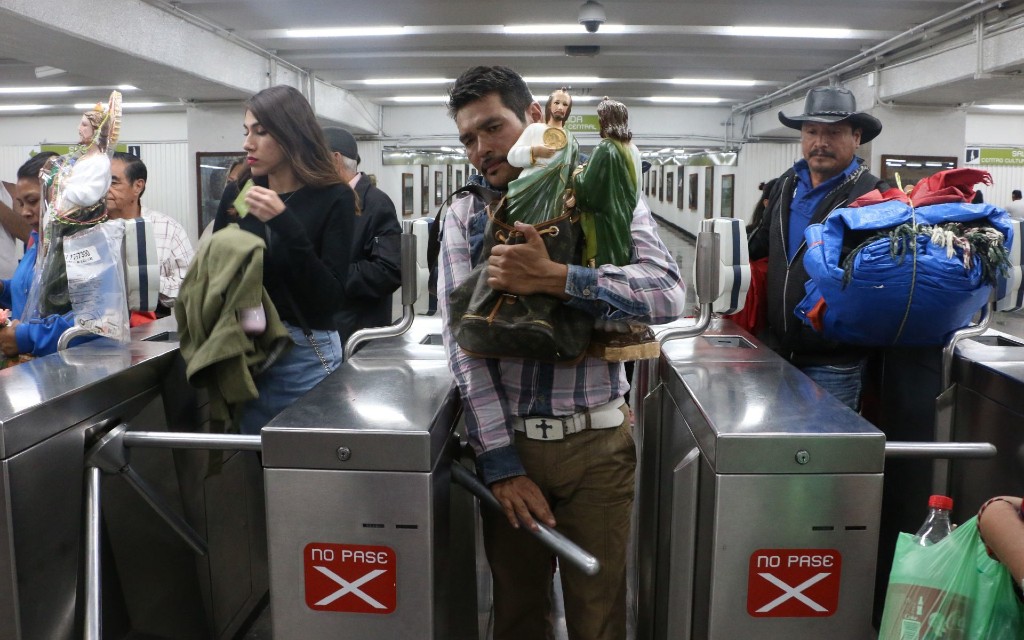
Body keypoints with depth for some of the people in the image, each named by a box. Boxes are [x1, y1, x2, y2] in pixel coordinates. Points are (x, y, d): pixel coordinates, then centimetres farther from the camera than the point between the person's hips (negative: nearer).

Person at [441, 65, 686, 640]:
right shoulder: (464, 215, 2)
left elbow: (667, 295, -16)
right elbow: (462, 337, -7)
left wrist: (554, 278, -28)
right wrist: (500, 460, -14)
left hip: (598, 440, -1)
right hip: (504, 438, 2)